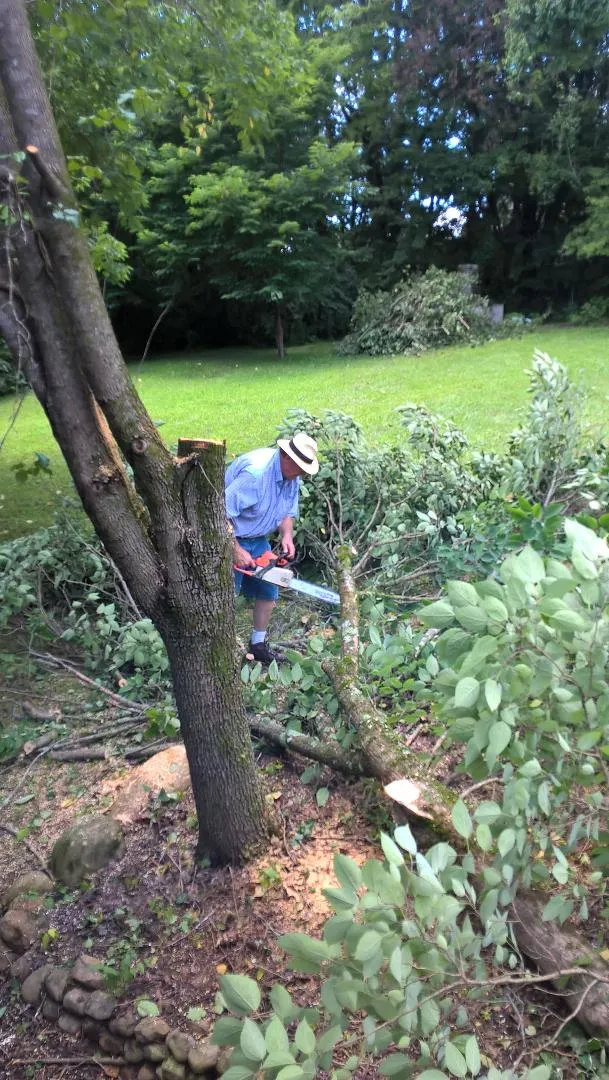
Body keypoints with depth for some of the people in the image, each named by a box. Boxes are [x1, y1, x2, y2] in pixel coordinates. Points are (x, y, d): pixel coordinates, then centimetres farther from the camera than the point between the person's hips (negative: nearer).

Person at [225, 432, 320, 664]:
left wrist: (287, 535, -10)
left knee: (268, 590, 12)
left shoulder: (291, 475, -4)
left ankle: (258, 644, 27)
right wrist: (236, 550, -26)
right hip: (228, 537, -8)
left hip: (258, 539, 8)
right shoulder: (255, 472, -32)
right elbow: (222, 514, -31)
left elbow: (287, 512, 9)